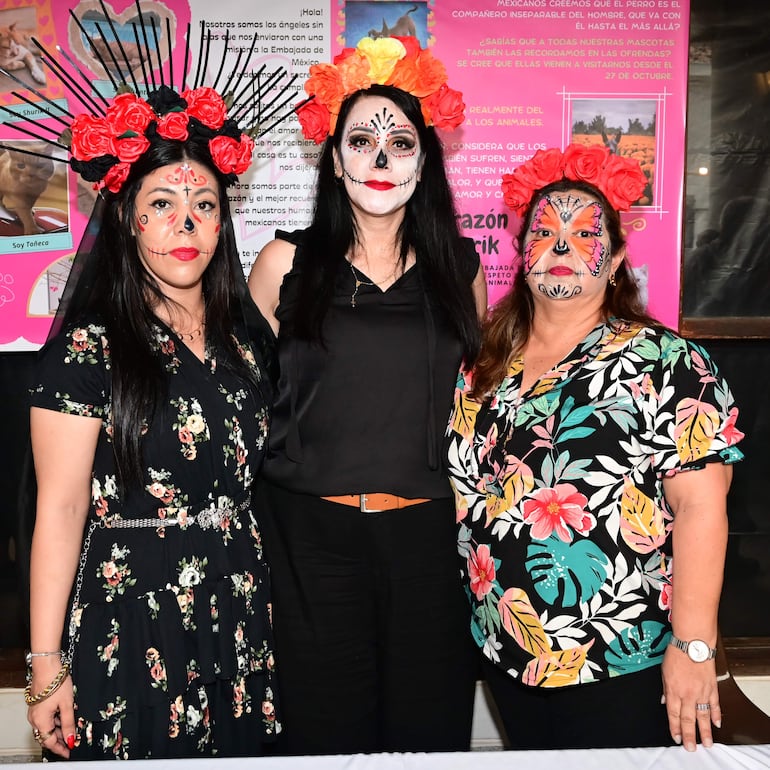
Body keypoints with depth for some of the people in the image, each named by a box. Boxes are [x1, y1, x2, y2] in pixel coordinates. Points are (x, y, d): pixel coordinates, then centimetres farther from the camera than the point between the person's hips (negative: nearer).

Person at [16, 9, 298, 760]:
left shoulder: (245, 331, 5)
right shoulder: (89, 344, -10)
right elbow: (60, 507, -11)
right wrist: (46, 664, -11)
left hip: (241, 612, 5)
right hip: (130, 628, -4)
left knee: (241, 752, 14)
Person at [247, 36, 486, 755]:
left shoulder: (459, 266, 7)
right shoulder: (285, 262, 1)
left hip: (427, 534, 2)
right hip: (311, 536, -1)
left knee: (428, 731, 14)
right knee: (323, 734, 11)